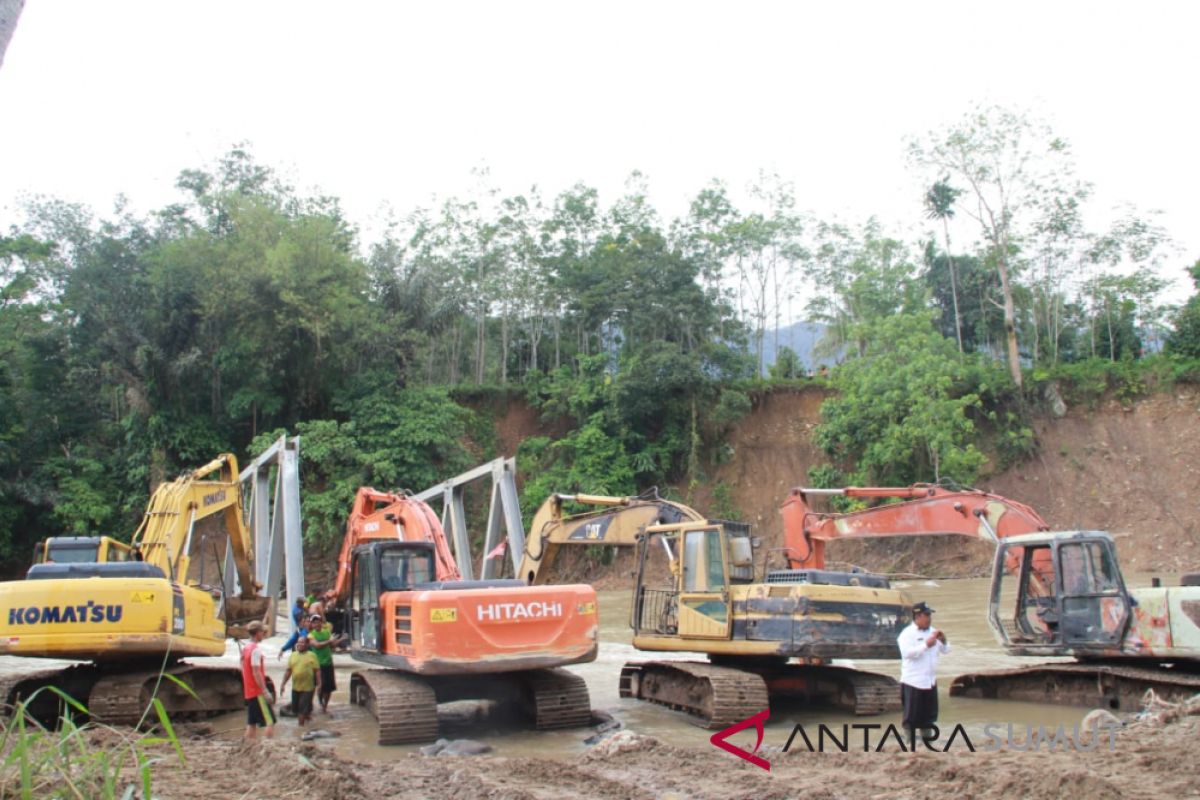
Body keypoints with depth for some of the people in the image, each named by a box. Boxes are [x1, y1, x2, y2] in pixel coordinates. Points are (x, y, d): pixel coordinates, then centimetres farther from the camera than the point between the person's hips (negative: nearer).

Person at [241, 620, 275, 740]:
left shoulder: (245, 648, 13)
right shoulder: (256, 649, -16)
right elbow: (256, 672, -21)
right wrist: (265, 691, -19)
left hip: (248, 692, 9)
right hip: (258, 692, -9)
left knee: (252, 723, 10)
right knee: (270, 721, -6)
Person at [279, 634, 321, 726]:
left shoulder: (312, 655, -2)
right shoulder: (293, 655, 10)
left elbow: (317, 671, -4)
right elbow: (288, 671, 11)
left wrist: (319, 684, -10)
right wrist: (283, 683, 6)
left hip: (308, 687, -5)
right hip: (296, 687, 5)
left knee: (304, 708, -6)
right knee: (295, 708, 10)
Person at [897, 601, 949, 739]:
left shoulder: (932, 631, 11)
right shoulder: (907, 633, -10)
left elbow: (945, 650, 14)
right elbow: (907, 652, -25)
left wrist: (943, 641, -7)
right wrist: (926, 645, -25)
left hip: (930, 681, 7)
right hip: (913, 682, -7)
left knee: (929, 716, 14)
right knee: (912, 717, 0)